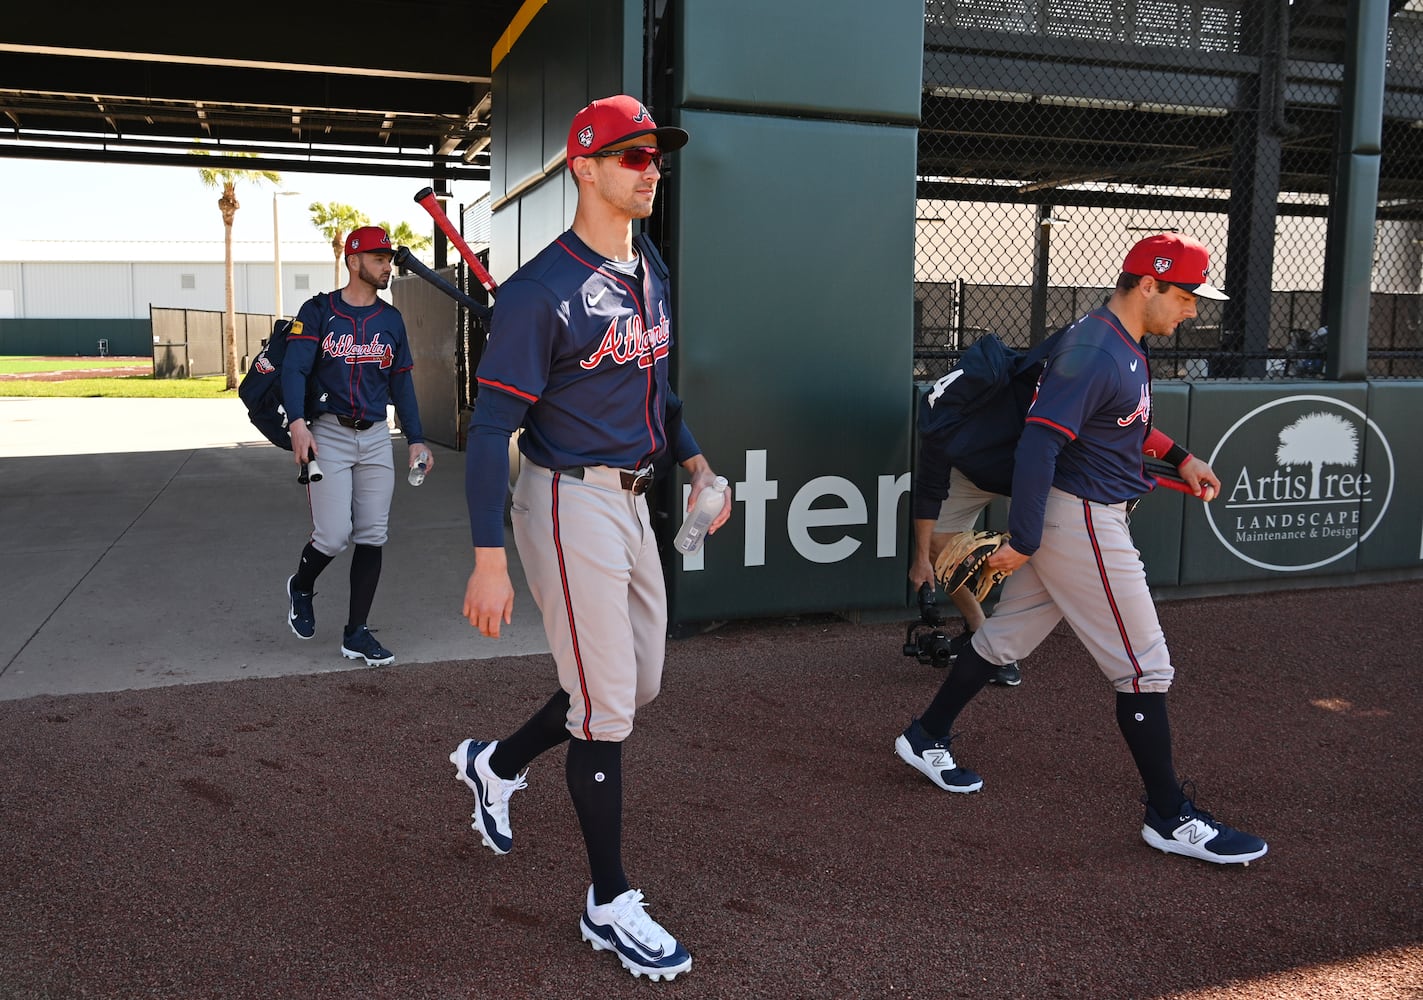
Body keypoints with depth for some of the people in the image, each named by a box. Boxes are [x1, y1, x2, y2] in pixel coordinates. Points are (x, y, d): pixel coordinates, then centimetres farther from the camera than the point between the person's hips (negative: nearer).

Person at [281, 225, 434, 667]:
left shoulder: (391, 318, 12)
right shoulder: (318, 311, -1)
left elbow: (401, 381, 15)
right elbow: (294, 369, -11)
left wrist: (416, 440, 8)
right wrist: (297, 422, -27)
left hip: (376, 437, 4)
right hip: (328, 434, -4)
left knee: (372, 537, 2)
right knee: (334, 536, -10)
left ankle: (356, 634, 11)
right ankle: (301, 587, 24)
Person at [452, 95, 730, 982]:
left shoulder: (652, 273, 10)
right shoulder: (543, 290, -16)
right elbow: (492, 428, -18)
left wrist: (696, 462, 6)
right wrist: (490, 561, -23)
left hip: (632, 501, 9)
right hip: (570, 503, -9)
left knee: (641, 683, 18)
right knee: (607, 708, -2)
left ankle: (496, 765, 40)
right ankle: (610, 906, 16)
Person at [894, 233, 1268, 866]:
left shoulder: (1128, 348, 12)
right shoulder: (1092, 351, -21)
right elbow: (1038, 445, -25)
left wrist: (1179, 457, 15)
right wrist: (1023, 540, -25)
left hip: (1084, 520, 10)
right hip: (1083, 523, -10)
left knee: (1006, 639, 17)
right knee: (1143, 667, -2)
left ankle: (926, 739, 30)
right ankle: (1170, 818, 10)